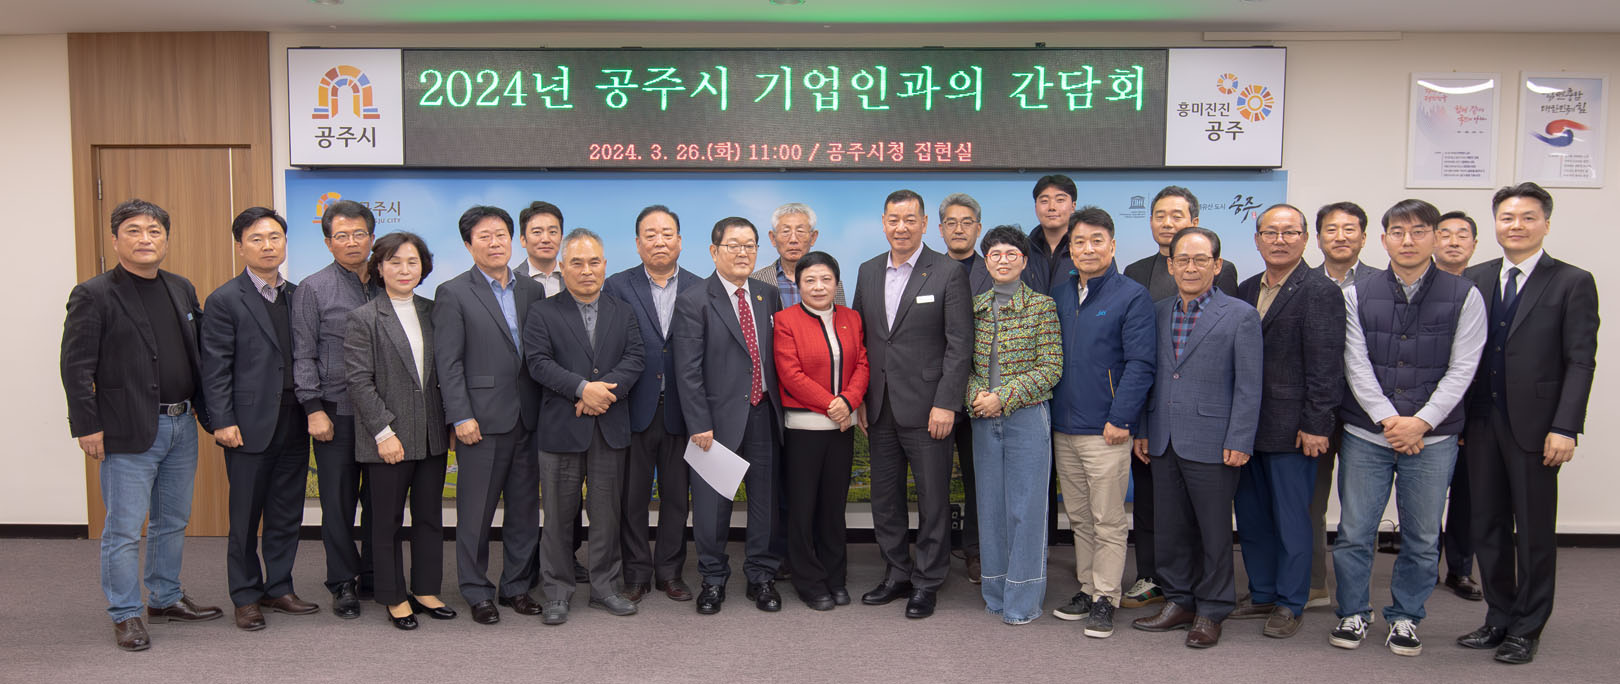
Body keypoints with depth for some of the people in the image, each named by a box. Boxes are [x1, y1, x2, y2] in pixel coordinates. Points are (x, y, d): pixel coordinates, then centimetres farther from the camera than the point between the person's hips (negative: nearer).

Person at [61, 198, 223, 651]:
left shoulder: (182, 290, 11)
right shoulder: (93, 295, -7)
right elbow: (76, 367, -9)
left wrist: (206, 411, 9)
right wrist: (87, 426, -13)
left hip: (182, 426, 6)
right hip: (129, 432, -6)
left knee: (173, 522, 16)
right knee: (124, 530, 1)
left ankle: (165, 599, 30)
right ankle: (125, 616, 14)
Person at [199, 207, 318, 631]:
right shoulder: (225, 300, -4)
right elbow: (215, 368, -7)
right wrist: (222, 421, -12)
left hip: (293, 423, 5)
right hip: (250, 424, -5)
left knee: (287, 514, 11)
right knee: (246, 517, 5)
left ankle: (278, 588, 24)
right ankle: (246, 596, 18)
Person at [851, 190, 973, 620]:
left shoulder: (948, 274, -6)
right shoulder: (869, 272, 10)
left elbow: (960, 344, -9)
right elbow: (860, 339, 13)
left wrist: (946, 404, -15)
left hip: (926, 408, -5)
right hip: (880, 408, 5)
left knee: (933, 500, 3)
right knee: (885, 498, 13)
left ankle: (927, 583, 17)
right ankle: (896, 575, 28)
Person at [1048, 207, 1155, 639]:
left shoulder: (1132, 296, -6)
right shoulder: (1058, 296, 11)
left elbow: (1140, 363, -11)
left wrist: (1120, 419, -16)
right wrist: (1047, 412, 9)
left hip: (1105, 431, -6)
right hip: (1063, 429, 6)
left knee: (1108, 522, 1)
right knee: (1079, 518, 14)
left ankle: (1105, 599, 10)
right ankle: (1087, 589, 25)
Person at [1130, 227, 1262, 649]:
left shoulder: (1241, 316, -4)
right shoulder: (1158, 313, 11)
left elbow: (1248, 387, -7)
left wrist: (1239, 442, -12)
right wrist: (1141, 430, 10)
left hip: (1211, 444, -5)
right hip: (1164, 442, 5)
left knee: (1214, 530, 6)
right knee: (1169, 527, 12)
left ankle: (1211, 611, 19)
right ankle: (1179, 601, 27)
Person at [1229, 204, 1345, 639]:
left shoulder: (1320, 292, -9)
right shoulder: (1247, 290, 12)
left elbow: (1326, 366, -13)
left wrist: (1315, 425, -16)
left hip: (1292, 429, -7)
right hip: (1248, 425, 7)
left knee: (1291, 521, 4)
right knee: (1251, 517, 14)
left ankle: (1290, 605, 18)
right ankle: (1262, 594, 29)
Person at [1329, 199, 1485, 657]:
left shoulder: (1464, 297, 1)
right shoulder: (1358, 297, 3)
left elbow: (1461, 370, -4)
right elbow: (1357, 366, -2)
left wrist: (1420, 422, -14)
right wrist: (1388, 420, -12)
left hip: (1433, 439, 0)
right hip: (1365, 435, 1)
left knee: (1422, 538, 8)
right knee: (1354, 532, 4)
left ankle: (1405, 617, 25)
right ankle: (1354, 613, 22)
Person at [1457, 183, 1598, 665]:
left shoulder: (1573, 283, -2)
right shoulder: (1475, 280, 8)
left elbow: (1581, 362, -6)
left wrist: (1565, 428, -14)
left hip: (1534, 426, -4)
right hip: (1481, 423, 4)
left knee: (1534, 530, 6)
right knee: (1488, 525, 10)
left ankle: (1527, 629, 18)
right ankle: (1499, 619, 24)